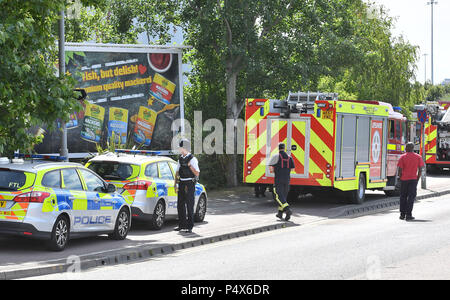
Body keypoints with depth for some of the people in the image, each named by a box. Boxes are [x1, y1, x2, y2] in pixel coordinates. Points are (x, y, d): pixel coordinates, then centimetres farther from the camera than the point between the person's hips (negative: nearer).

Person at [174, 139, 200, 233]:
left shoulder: (192, 159, -8)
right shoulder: (180, 159, 11)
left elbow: (197, 173, -11)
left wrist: (190, 165, -22)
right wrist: (175, 184, 11)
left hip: (189, 184, -6)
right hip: (181, 184, 6)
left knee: (189, 206, -5)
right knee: (180, 205, 8)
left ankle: (189, 227, -2)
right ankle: (182, 225, 16)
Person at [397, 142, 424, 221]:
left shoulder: (403, 157, -2)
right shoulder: (418, 157, 2)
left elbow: (400, 169, -5)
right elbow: (420, 170, -1)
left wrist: (400, 179, 6)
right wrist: (417, 179, 8)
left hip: (404, 179, 0)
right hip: (413, 179, 0)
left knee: (403, 197, 11)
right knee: (411, 197, 2)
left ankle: (402, 214, 12)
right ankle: (408, 215, -4)